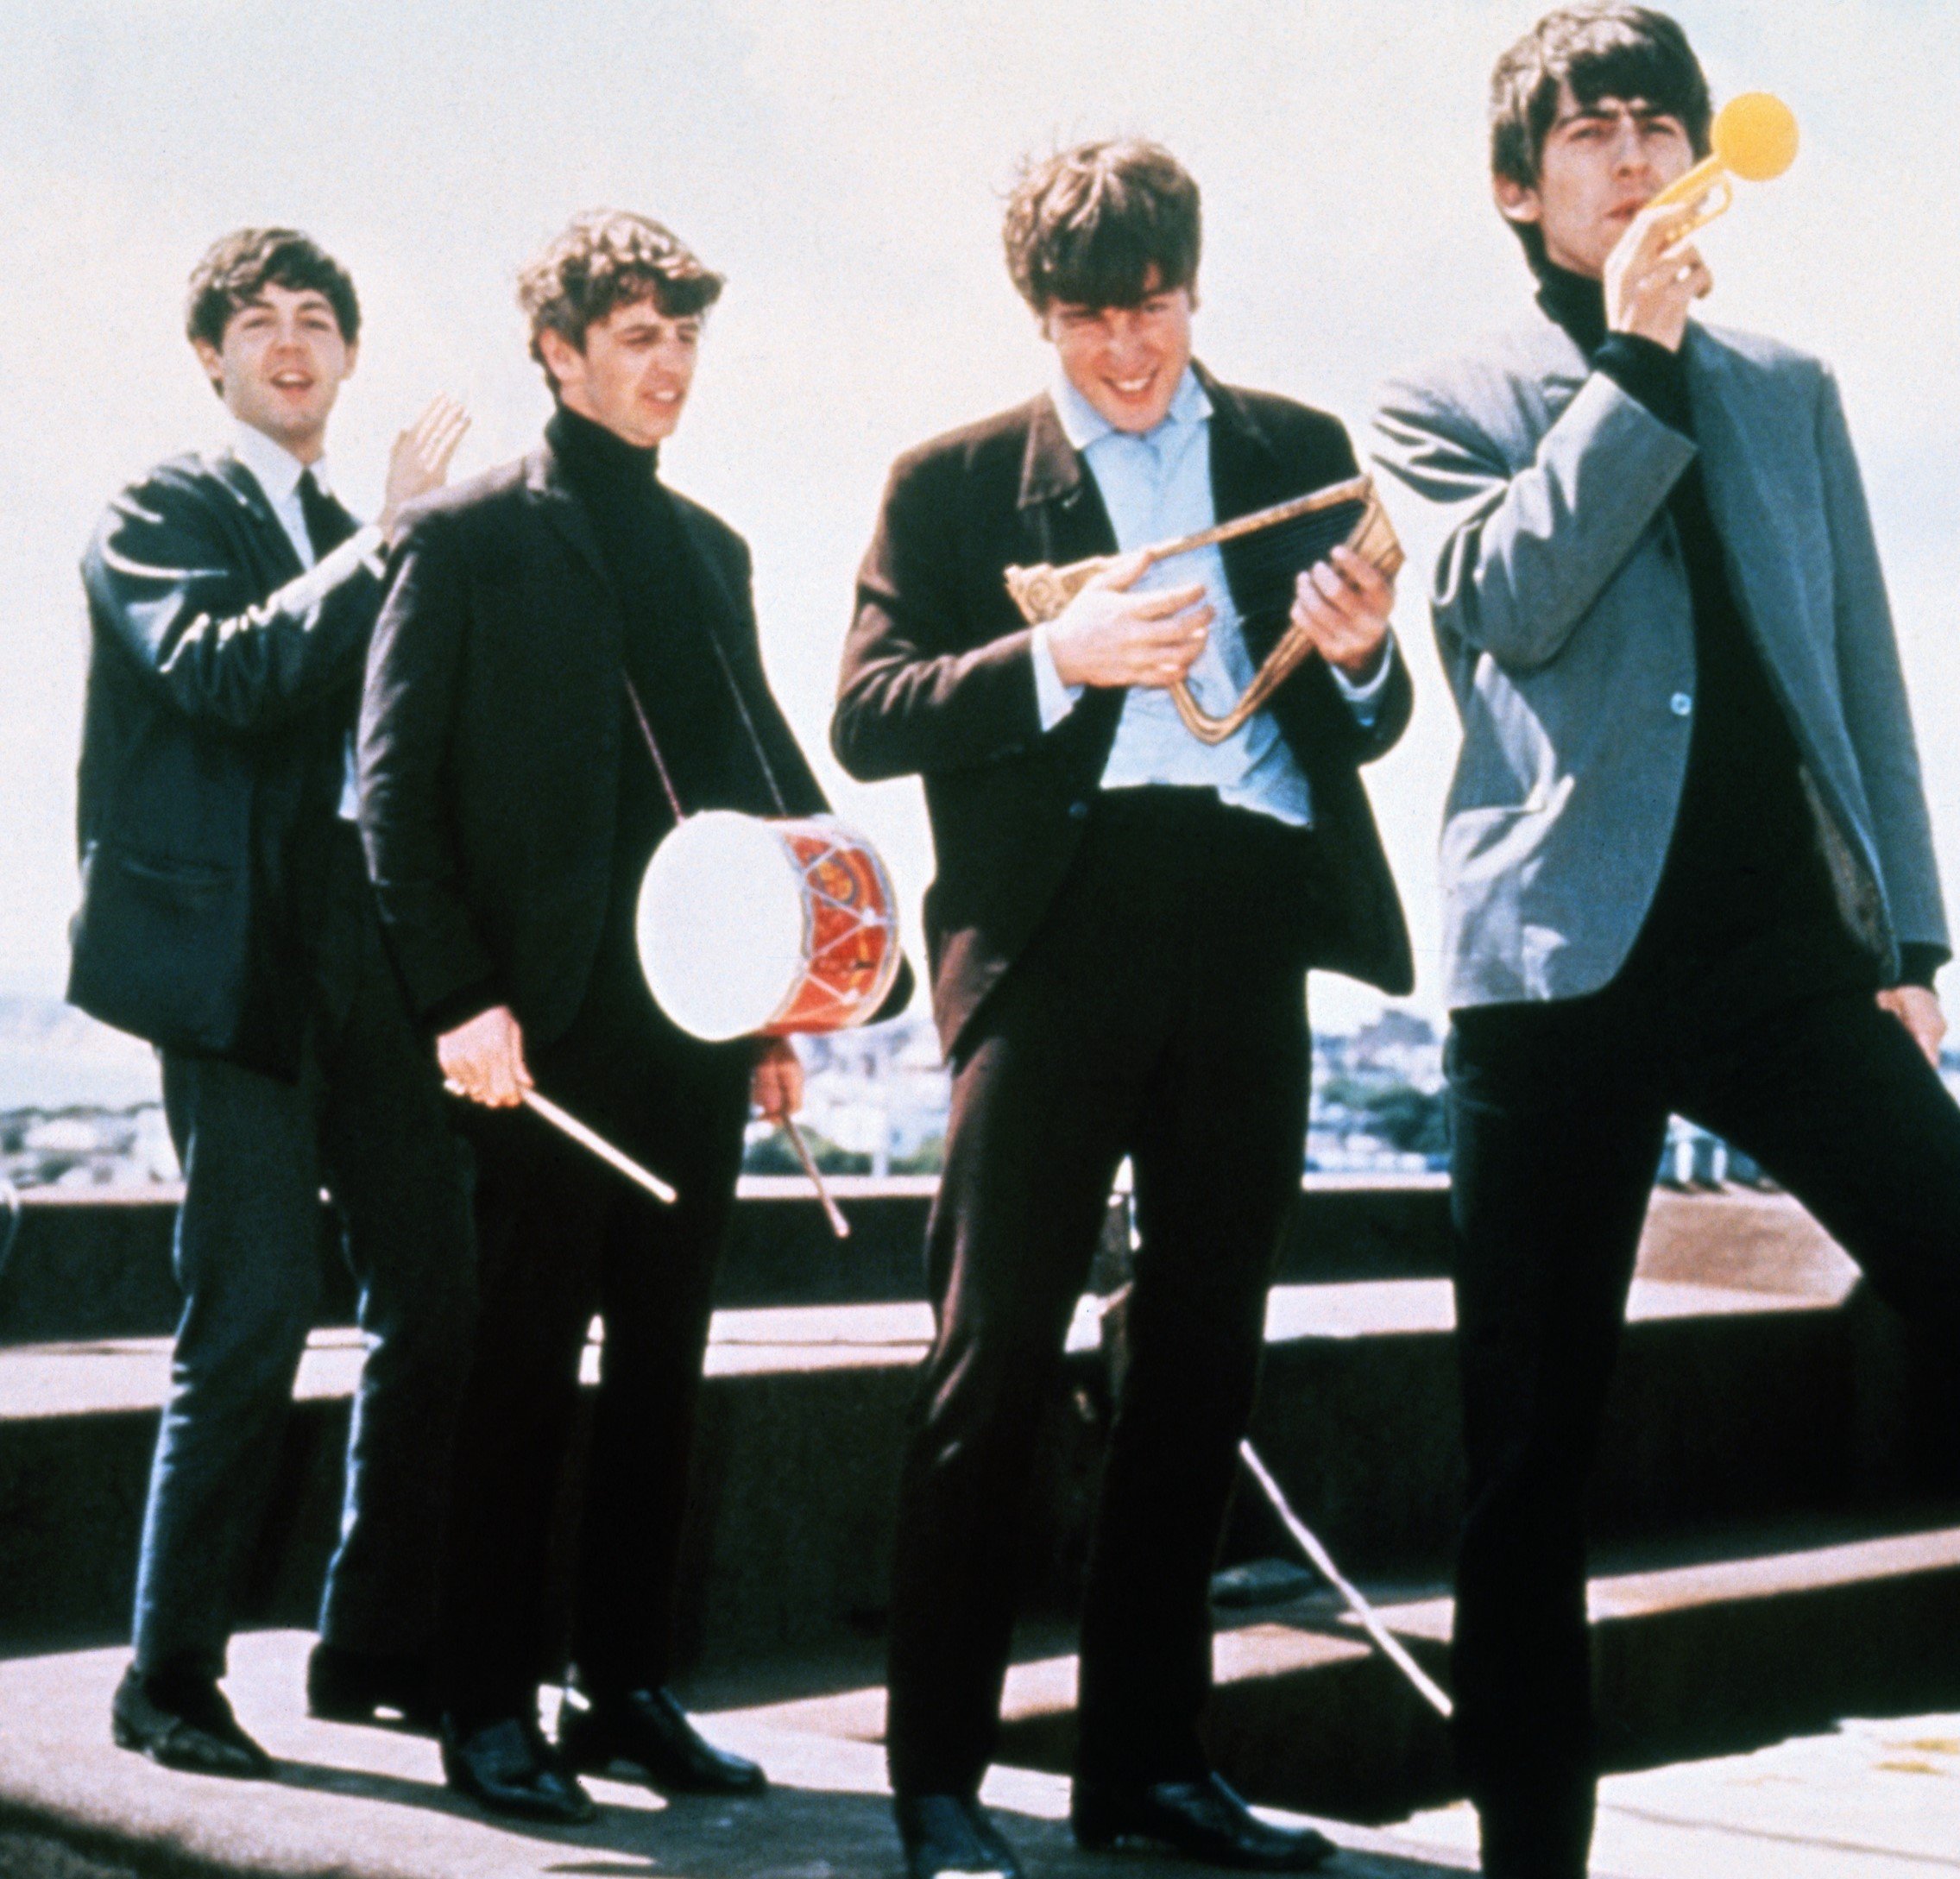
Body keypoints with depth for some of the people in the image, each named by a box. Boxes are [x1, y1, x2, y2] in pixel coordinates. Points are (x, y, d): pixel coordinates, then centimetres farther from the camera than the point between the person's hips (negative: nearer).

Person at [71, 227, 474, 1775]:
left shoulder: (360, 545, 20)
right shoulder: (162, 512, 2)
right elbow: (221, 673, -17)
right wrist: (380, 539, -18)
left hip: (364, 954, 7)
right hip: (234, 951, -7)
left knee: (436, 1294, 6)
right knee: (254, 1314, -9)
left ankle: (379, 1644, 18)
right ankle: (172, 1677, 4)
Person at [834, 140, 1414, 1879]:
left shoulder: (1297, 452, 16)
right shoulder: (955, 480, 9)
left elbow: (1371, 724, 15)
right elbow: (866, 716, -3)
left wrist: (1359, 656, -9)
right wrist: (1055, 656, -17)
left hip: (1249, 929, 4)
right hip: (1057, 927, -3)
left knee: (1205, 1349, 8)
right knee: (996, 1349, -4)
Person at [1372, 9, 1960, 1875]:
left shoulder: (1788, 389, 17)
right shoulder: (1450, 402, 9)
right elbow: (1514, 599, -10)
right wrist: (1638, 360, -10)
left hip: (1789, 935, 3)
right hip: (1566, 952, -2)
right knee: (1529, 1442, 2)